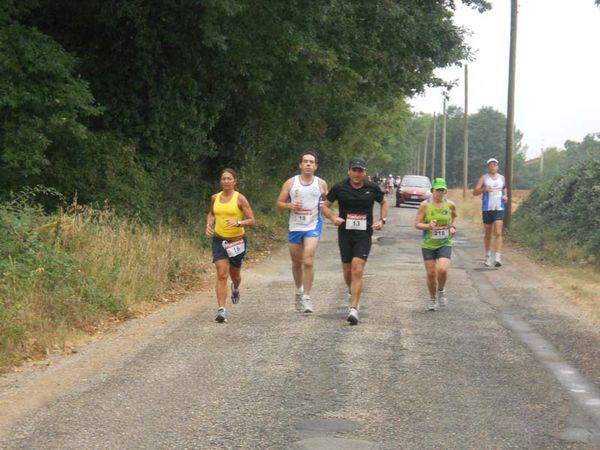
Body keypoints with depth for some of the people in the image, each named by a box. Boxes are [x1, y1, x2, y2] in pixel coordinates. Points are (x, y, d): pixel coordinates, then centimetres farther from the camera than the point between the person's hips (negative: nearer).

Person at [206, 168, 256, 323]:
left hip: (237, 241, -1)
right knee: (222, 275, -13)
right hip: (219, 240, 1)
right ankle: (221, 310, -16)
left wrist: (237, 223, -26)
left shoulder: (240, 199, -9)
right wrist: (209, 224, 3)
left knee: (235, 274, 17)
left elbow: (251, 220, -9)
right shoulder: (215, 198, 2)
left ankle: (235, 288, 55)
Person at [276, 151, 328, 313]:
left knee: (308, 261, -15)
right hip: (294, 226, 2)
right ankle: (299, 291, 36)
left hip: (313, 226, -2)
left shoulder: (321, 184, 3)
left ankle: (306, 297, -9)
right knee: (296, 263, 13)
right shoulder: (290, 183, 3)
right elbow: (278, 204, 5)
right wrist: (290, 206, -15)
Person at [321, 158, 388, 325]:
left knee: (357, 271, -14)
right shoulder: (339, 188, -2)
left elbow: (383, 202, 19)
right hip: (345, 234, 1)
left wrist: (382, 220, 3)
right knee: (347, 271, 11)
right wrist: (333, 218, -12)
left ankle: (354, 309, -15)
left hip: (364, 235, -1)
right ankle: (352, 291, 44)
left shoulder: (372, 188, 0)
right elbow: (325, 206, 7)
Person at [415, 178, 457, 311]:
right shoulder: (425, 205, -7)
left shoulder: (450, 204, -1)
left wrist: (453, 227, 2)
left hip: (445, 244, 0)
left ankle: (441, 291, 11)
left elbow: (454, 216, 21)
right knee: (431, 274, 3)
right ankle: (432, 299, 27)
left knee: (442, 270, -20)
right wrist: (428, 226, -25)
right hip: (428, 244, 0)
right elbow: (417, 224, -6)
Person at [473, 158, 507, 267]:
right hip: (487, 209, 0)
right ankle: (488, 256, 28)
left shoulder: (502, 178, 10)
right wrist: (484, 189, -23)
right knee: (487, 235, 9)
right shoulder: (484, 178, 2)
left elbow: (505, 189, 26)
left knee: (498, 233, -13)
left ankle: (498, 258, -19)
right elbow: (475, 192, -5)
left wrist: (505, 196, 4)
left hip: (499, 209, 0)